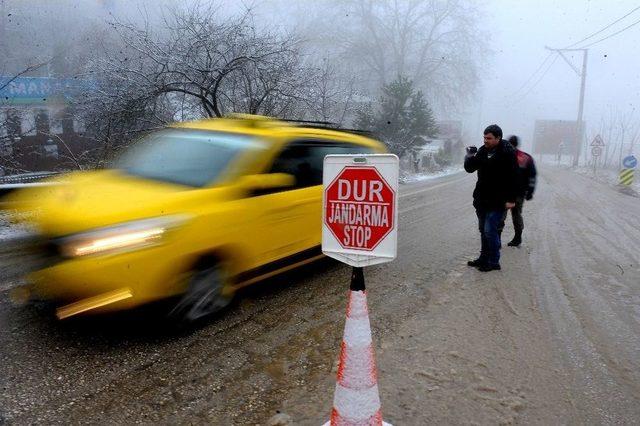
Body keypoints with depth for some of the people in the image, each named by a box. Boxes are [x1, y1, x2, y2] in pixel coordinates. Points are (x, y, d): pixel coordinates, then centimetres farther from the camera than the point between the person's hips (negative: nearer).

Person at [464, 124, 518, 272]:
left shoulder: (507, 153, -13)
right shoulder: (483, 151, 7)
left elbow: (513, 177, -15)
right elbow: (470, 169, 8)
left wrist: (511, 199, -18)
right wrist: (470, 158, -13)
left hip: (497, 202, -7)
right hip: (482, 199, 7)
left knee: (490, 231, -7)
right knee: (483, 230, 14)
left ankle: (494, 262, 6)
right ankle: (484, 258, 25)